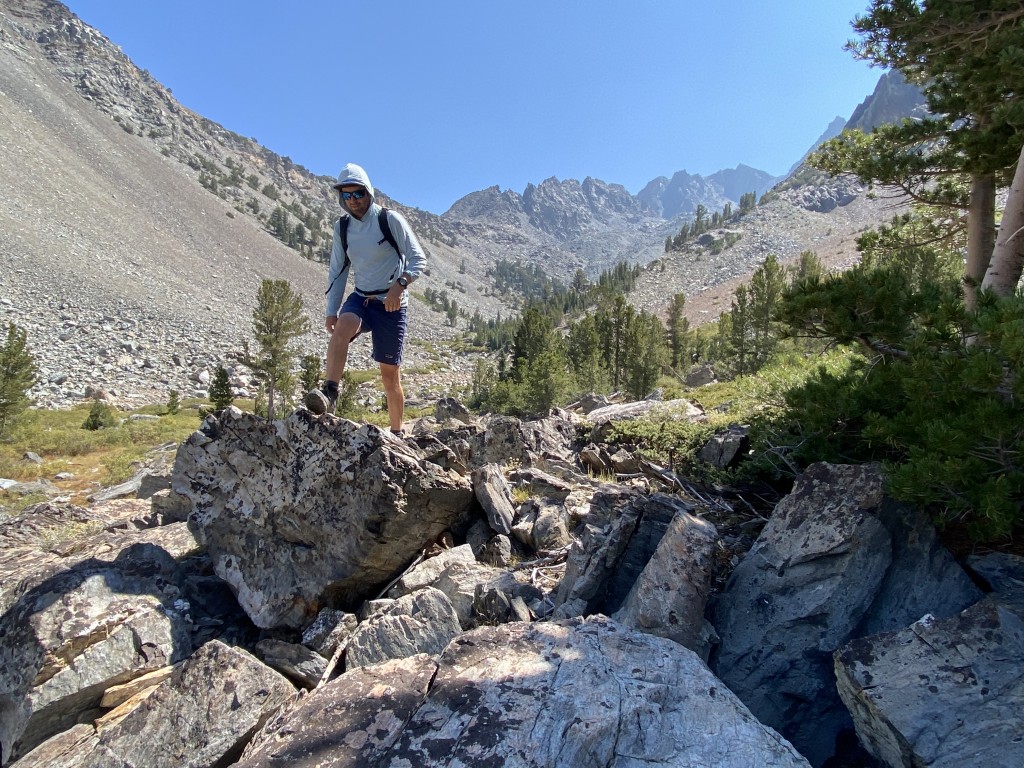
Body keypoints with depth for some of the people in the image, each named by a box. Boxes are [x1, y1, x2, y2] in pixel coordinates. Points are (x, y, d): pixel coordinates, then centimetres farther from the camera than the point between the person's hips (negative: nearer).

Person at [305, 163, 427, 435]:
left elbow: (418, 259, -12)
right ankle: (329, 393, -36)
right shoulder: (342, 228, 8)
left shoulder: (390, 219, -7)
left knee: (390, 374, 1)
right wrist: (331, 311, 7)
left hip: (391, 304, -4)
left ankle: (396, 432, 16)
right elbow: (337, 272, 13)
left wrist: (399, 285, -30)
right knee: (342, 327, -33)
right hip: (360, 299, 4)